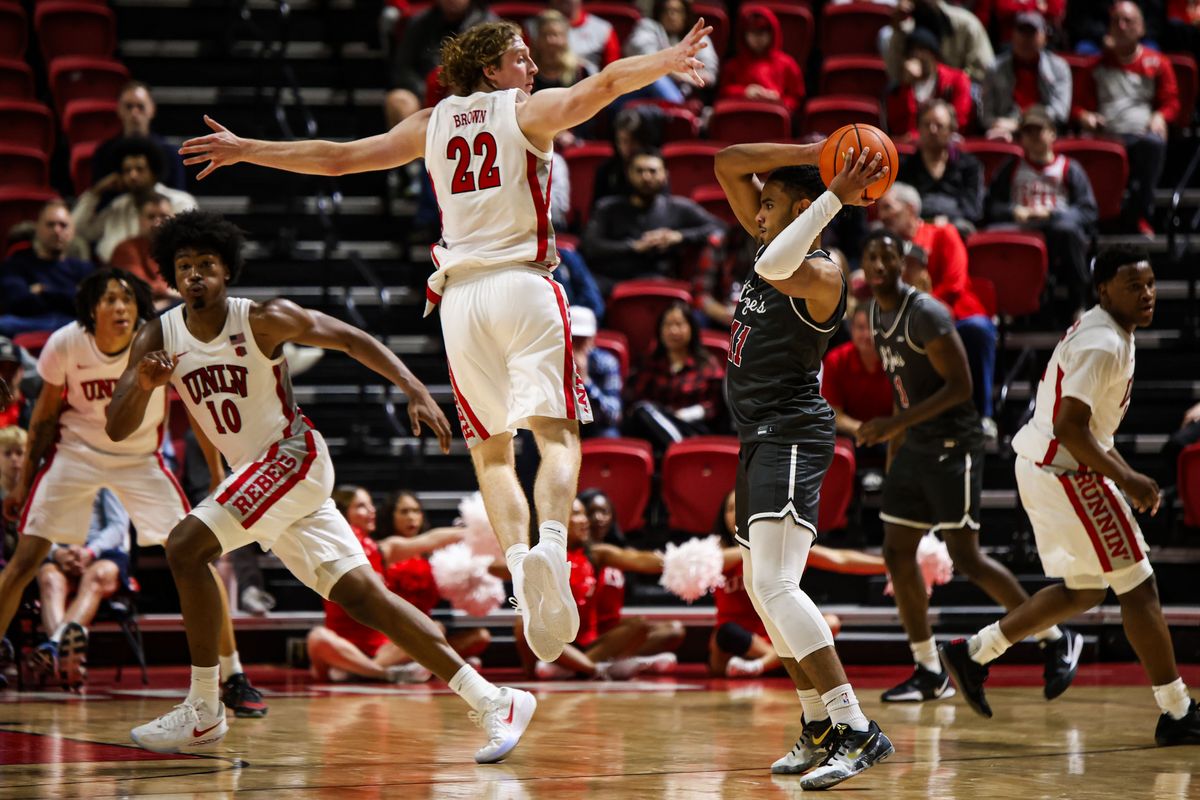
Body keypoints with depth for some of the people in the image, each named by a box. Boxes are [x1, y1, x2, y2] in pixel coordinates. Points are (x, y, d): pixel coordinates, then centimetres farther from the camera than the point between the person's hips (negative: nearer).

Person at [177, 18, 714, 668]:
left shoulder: (431, 124, 17)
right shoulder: (528, 110, 7)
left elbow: (336, 158, 21)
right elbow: (604, 84, -12)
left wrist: (245, 150, 31)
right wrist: (668, 61, -15)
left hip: (461, 294, 3)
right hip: (523, 283, -3)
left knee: (491, 450, 9)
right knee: (556, 432, -9)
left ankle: (519, 562, -12)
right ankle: (551, 545, -36)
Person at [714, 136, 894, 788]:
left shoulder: (819, 275, -14)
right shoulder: (772, 246, 12)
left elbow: (775, 268, -37)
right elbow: (728, 164, 12)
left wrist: (834, 196, -31)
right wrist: (812, 155, 1)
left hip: (791, 436, -11)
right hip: (761, 438, 11)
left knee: (774, 586, -23)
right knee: (763, 591, 16)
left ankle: (857, 732, -28)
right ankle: (819, 728, 26)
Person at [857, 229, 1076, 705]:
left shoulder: (926, 314, -17)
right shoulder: (877, 314, 11)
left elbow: (960, 386, -21)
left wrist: (897, 423, -25)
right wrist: (893, 446, 20)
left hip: (952, 445, -9)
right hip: (915, 446, 9)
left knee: (966, 558, -9)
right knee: (897, 554, 4)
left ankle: (1055, 639, 5)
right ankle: (929, 673, 11)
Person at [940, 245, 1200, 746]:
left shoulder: (1100, 332, 13)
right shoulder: (1102, 345, -20)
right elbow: (1069, 428, -27)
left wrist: (1125, 475, 17)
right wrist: (1125, 480, -21)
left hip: (1045, 467, 10)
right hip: (1064, 473, -10)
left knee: (1084, 591, 20)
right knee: (1138, 587, -5)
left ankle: (974, 653, 22)